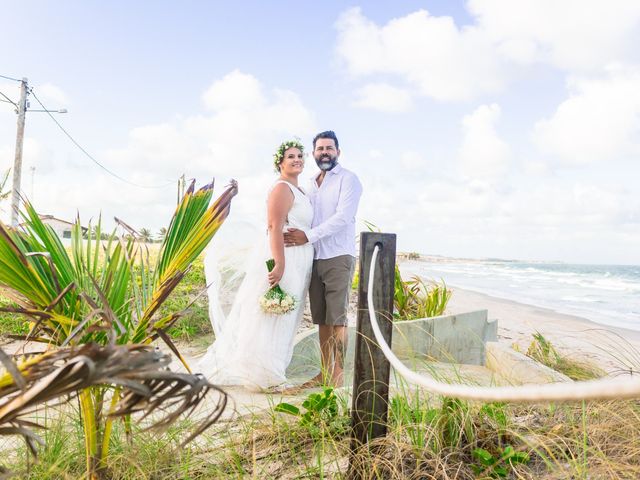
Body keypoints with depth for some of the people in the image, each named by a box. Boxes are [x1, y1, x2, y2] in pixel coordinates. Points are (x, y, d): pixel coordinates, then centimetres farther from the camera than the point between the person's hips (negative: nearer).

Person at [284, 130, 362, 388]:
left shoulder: (348, 179, -1)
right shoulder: (311, 184, 20)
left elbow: (343, 217, -14)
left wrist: (308, 236, -17)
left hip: (338, 257, -6)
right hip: (314, 258, 6)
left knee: (337, 318, -6)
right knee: (321, 319, 8)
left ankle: (337, 374, 1)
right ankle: (324, 372, 15)